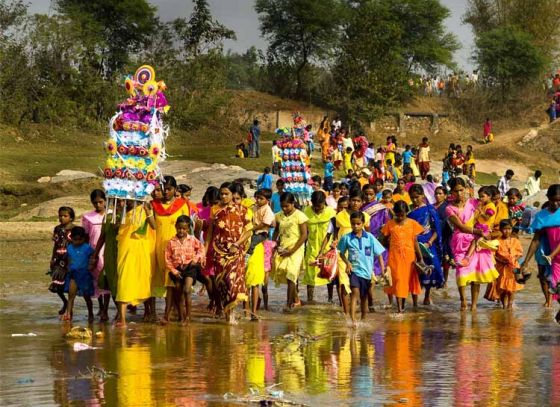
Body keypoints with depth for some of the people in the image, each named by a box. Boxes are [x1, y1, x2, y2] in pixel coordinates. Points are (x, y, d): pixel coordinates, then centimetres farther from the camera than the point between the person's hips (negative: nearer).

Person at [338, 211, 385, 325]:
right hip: (354, 270, -2)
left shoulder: (370, 238, -3)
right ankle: (353, 320, -28)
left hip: (367, 271, 2)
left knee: (364, 297, 15)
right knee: (355, 292, -21)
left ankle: (363, 319, 32)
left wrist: (382, 269, -5)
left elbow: (379, 254, 2)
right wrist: (347, 263, -9)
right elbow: (342, 253, 9)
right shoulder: (346, 238, -4)